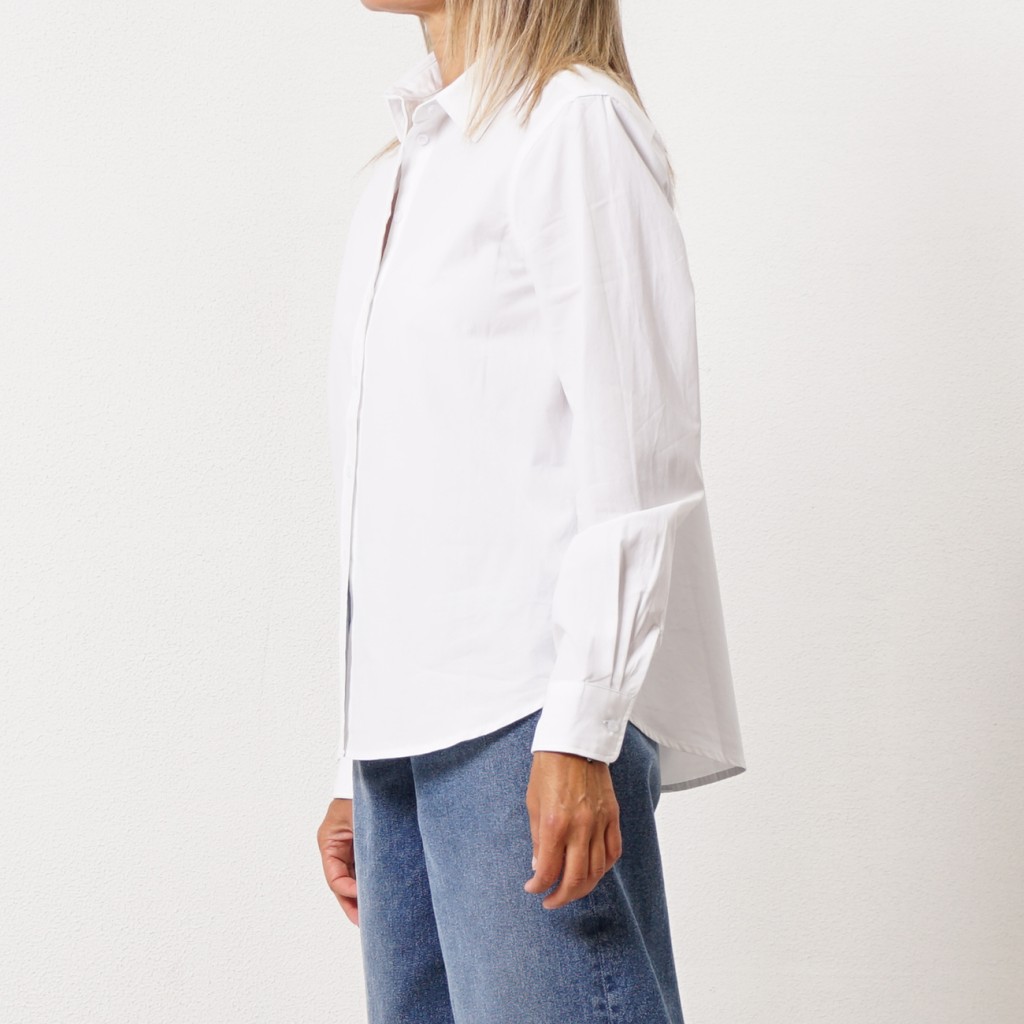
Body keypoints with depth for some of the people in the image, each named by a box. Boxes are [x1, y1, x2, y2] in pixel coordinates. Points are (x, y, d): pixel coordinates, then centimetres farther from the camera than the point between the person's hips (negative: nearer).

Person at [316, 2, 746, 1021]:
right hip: (408, 728, 8)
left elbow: (634, 452, -10)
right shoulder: (404, 168, 23)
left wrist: (578, 732, -16)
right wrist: (357, 768, 19)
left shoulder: (573, 122, -1)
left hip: (524, 716, -8)